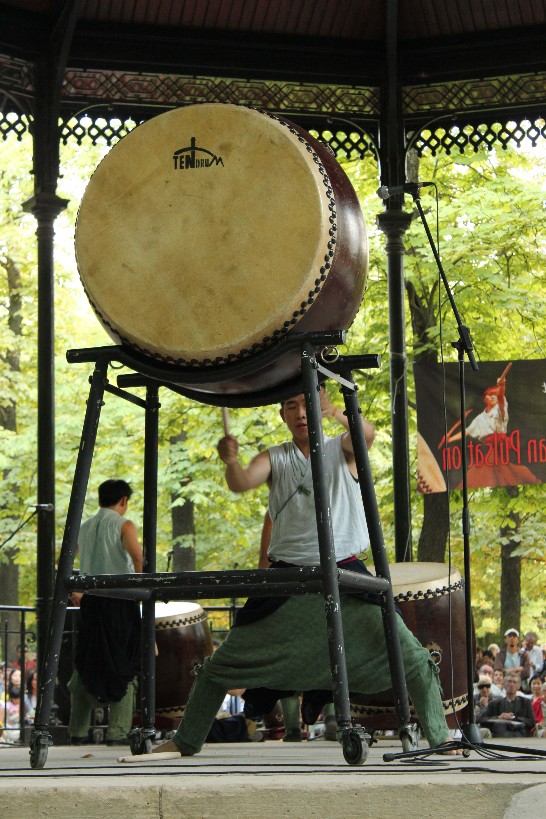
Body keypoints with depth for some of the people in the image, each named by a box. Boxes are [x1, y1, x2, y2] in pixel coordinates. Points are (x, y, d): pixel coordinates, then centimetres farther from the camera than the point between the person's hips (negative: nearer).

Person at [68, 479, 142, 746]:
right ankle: (117, 731, -6)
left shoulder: (84, 528, 14)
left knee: (86, 666, 12)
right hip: (119, 600, -5)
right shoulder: (124, 525, -3)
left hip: (90, 601, 5)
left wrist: (73, 592, 28)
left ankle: (77, 731, 13)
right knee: (123, 667, 0)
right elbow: (137, 556, -21)